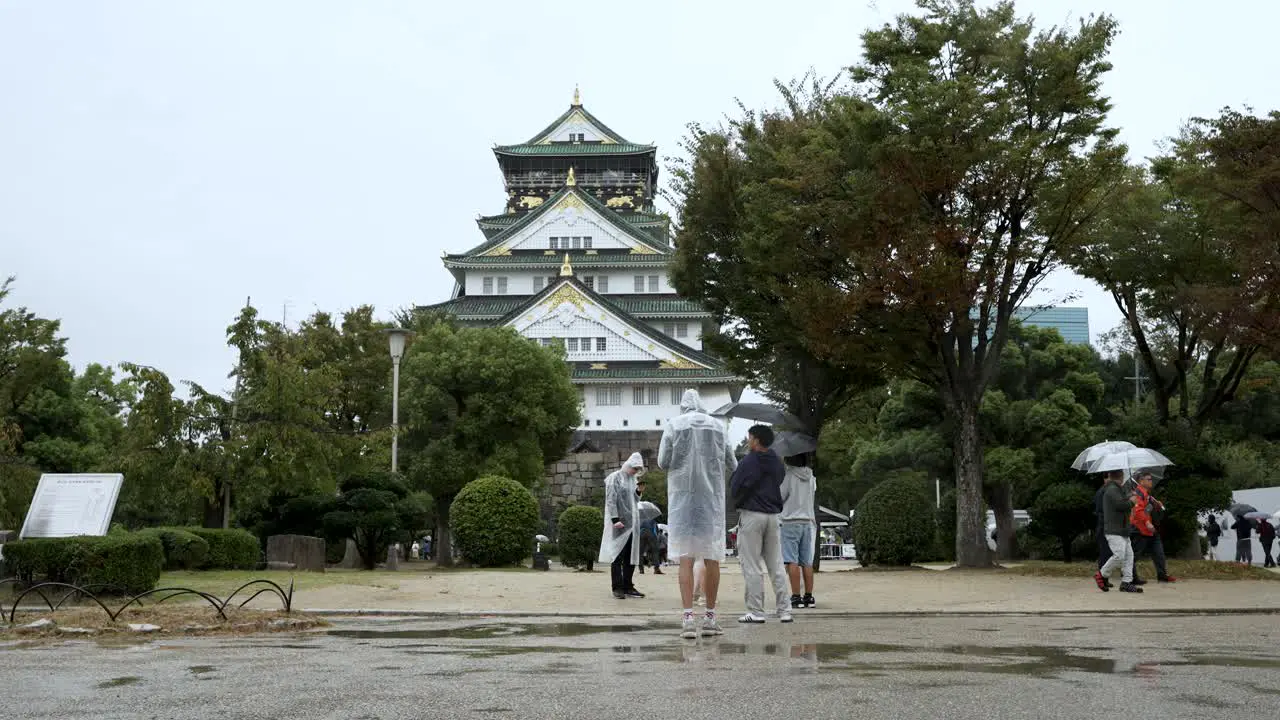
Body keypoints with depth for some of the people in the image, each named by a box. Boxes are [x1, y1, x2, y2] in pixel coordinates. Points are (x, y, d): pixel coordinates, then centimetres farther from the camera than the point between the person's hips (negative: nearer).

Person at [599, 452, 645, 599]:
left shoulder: (632, 479, 16)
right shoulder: (615, 477, -5)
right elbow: (611, 500, -11)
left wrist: (638, 492, 3)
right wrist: (615, 519, -19)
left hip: (632, 523, 7)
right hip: (619, 523, -7)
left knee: (631, 556, 6)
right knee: (618, 555, -4)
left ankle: (628, 587, 12)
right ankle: (617, 588, -1)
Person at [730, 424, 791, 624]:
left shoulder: (748, 462, -12)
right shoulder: (777, 464, 10)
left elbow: (734, 488, -9)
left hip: (751, 515, -6)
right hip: (773, 515, 6)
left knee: (752, 567, -1)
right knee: (776, 565, 9)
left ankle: (756, 611, -1)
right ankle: (784, 610, 8)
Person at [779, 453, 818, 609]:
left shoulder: (788, 475, -11)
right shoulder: (811, 477, 7)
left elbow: (780, 497, -9)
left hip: (790, 522, -6)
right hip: (807, 521, 6)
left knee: (792, 561, -6)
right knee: (807, 562, 8)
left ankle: (796, 597, -10)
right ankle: (809, 596, 9)